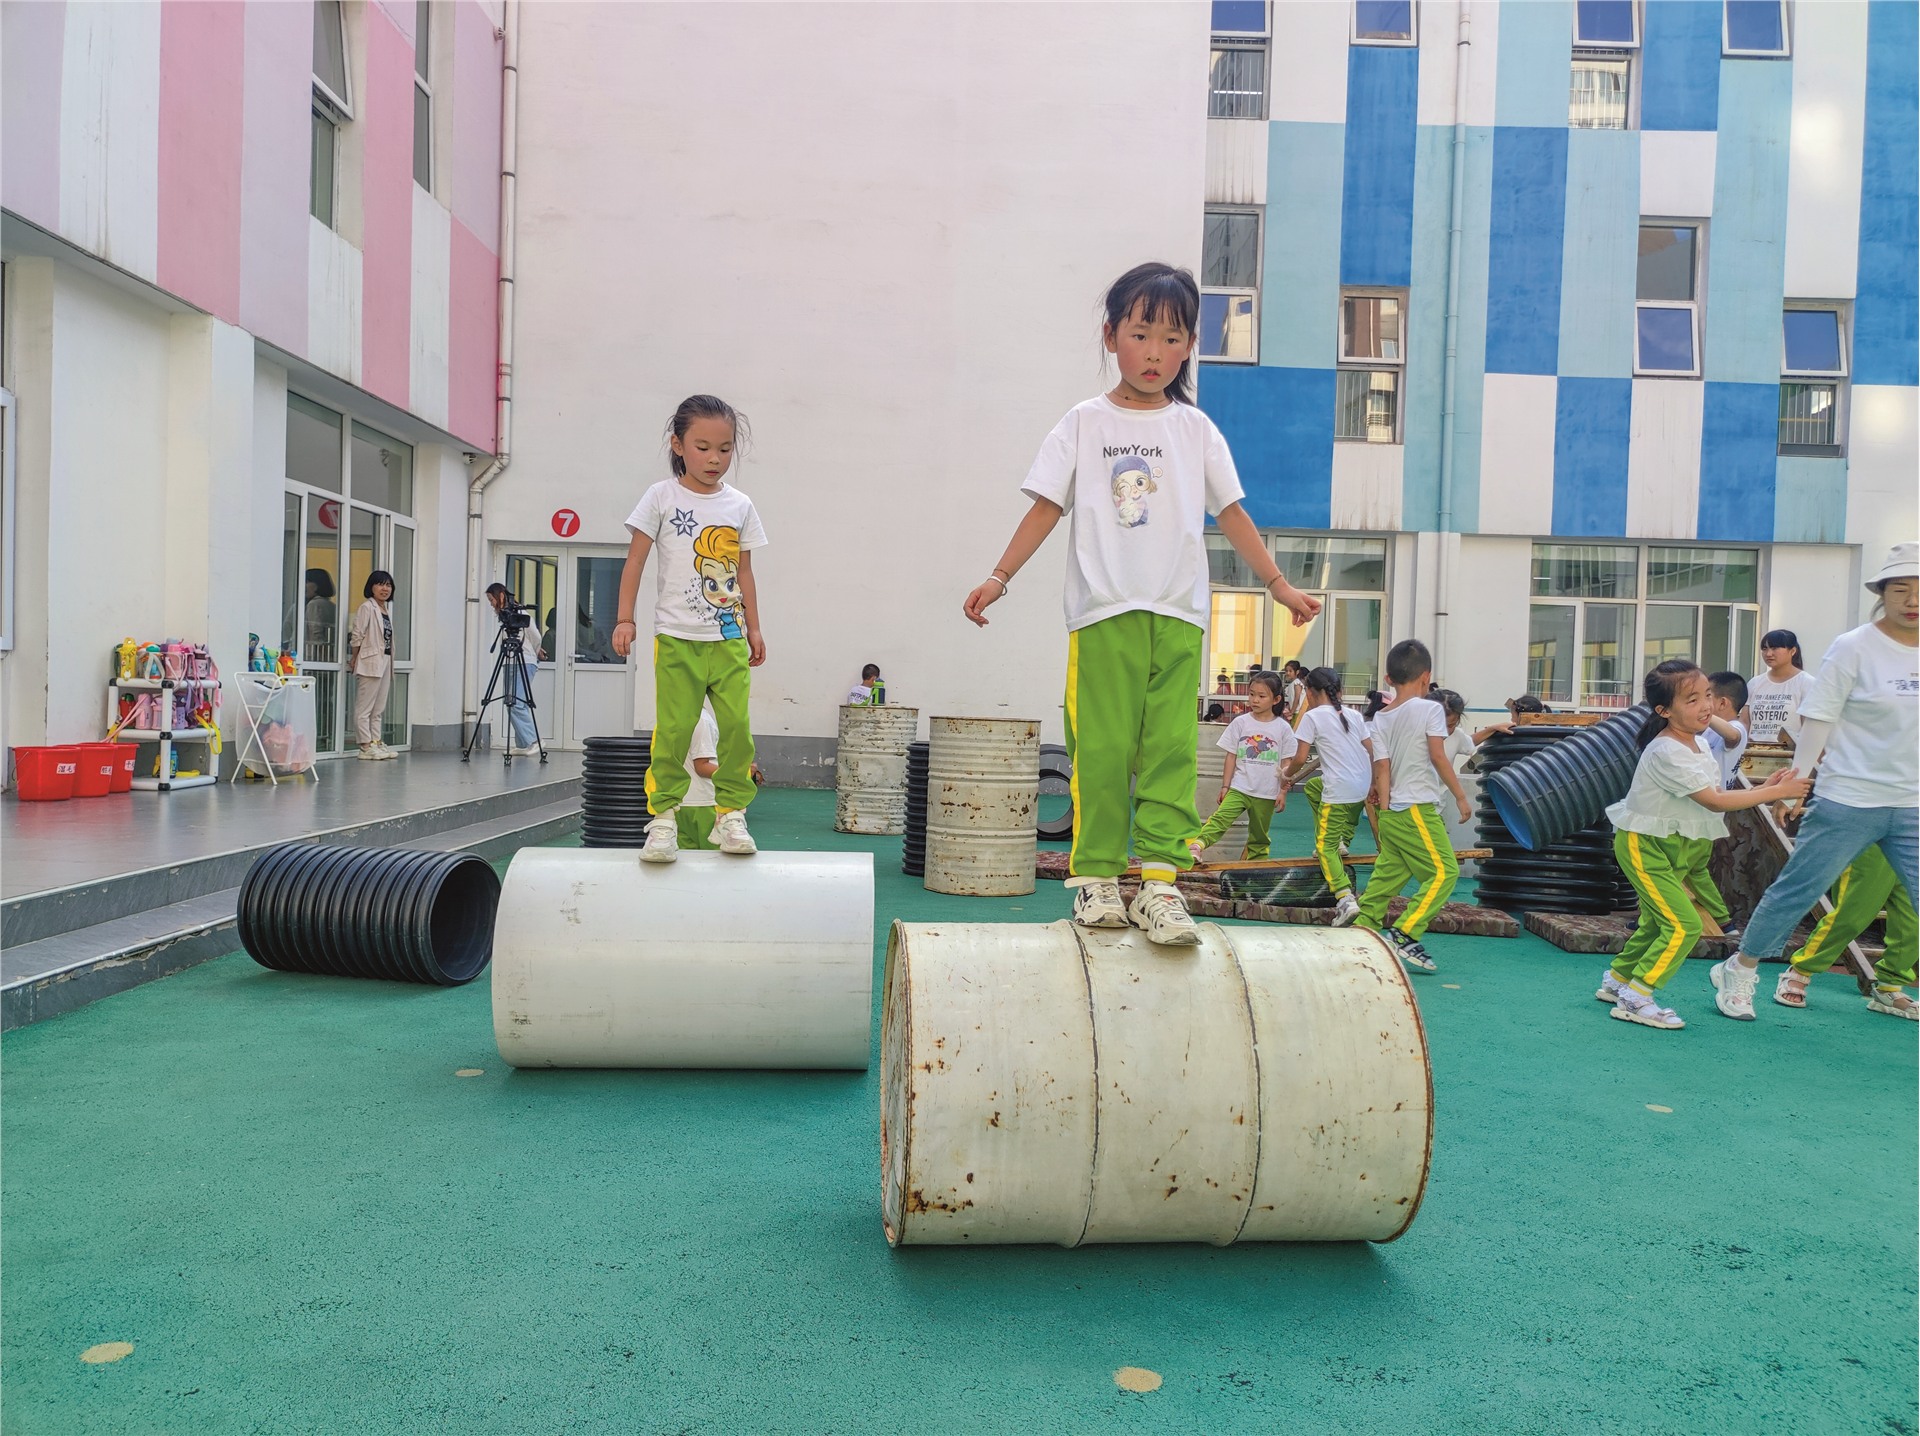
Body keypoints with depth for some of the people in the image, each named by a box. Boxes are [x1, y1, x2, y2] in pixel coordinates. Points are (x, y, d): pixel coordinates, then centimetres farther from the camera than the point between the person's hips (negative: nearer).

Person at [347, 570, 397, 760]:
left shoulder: (387, 610, 16)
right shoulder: (367, 607, -7)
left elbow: (388, 638, 13)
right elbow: (357, 636, -9)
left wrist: (390, 662, 8)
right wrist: (354, 659, -5)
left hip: (385, 662, 9)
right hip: (370, 661, -9)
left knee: (379, 708, 12)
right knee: (364, 707, -4)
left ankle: (376, 742, 17)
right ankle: (366, 746, -4)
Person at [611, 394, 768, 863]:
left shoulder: (740, 506, 9)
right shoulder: (663, 497, 1)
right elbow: (635, 562, 1)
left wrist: (754, 629, 14)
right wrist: (625, 619, -5)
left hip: (729, 639, 3)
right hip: (677, 637, -3)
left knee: (737, 727, -3)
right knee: (673, 728, -5)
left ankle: (731, 815, 7)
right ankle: (663, 816, 4)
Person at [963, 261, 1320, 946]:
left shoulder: (1196, 430, 13)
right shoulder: (1085, 423, 8)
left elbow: (1232, 514, 15)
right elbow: (1046, 507, 6)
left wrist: (1279, 585, 12)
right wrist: (999, 576, -3)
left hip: (1178, 615, 2)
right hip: (1103, 613, -1)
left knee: (1171, 750, -4)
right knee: (1100, 749, -3)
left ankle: (1159, 881, -3)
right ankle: (1094, 878, 4)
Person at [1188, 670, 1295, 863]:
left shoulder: (1282, 728, -1)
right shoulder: (1240, 723, 0)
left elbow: (1286, 763, 2)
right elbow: (1231, 756, 3)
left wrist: (1283, 791, -1)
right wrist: (1225, 786, 1)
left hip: (1267, 794, 1)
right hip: (1239, 787, -1)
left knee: (1259, 836, 11)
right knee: (1220, 817, -22)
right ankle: (1196, 846, -35)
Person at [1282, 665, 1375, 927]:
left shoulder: (1312, 717, -4)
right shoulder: (1352, 716, 14)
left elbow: (1301, 758, -7)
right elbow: (1371, 752, 14)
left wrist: (1286, 774, 12)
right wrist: (1372, 784, 24)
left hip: (1340, 790, -7)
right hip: (1363, 786, 7)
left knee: (1325, 846, 0)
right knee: (1312, 786, 31)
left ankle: (1345, 899, -19)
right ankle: (1341, 839, 24)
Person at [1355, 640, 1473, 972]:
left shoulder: (1379, 718, 10)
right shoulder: (1430, 709, -5)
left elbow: (1382, 768, 5)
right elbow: (1438, 757, -11)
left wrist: (1385, 810, 5)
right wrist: (1461, 796, -4)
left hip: (1392, 811, 7)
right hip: (1418, 808, -7)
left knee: (1387, 875, 14)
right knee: (1444, 871, -3)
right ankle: (1404, 935, -11)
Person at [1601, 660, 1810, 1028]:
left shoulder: (1698, 742, 4)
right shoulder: (1667, 753, -26)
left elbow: (1715, 796, 5)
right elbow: (1715, 802, -25)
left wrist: (1762, 790, -8)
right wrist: (1776, 792, -21)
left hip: (1673, 845, 10)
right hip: (1642, 845, -10)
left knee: (1655, 923, 18)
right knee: (1683, 925, -14)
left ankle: (1616, 981, 33)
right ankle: (1635, 998, -9)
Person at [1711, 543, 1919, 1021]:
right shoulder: (1854, 648, -7)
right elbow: (1817, 719, -9)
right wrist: (1796, 782, -12)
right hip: (1849, 802, -4)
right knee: (1796, 892, 4)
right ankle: (1739, 973, 22)